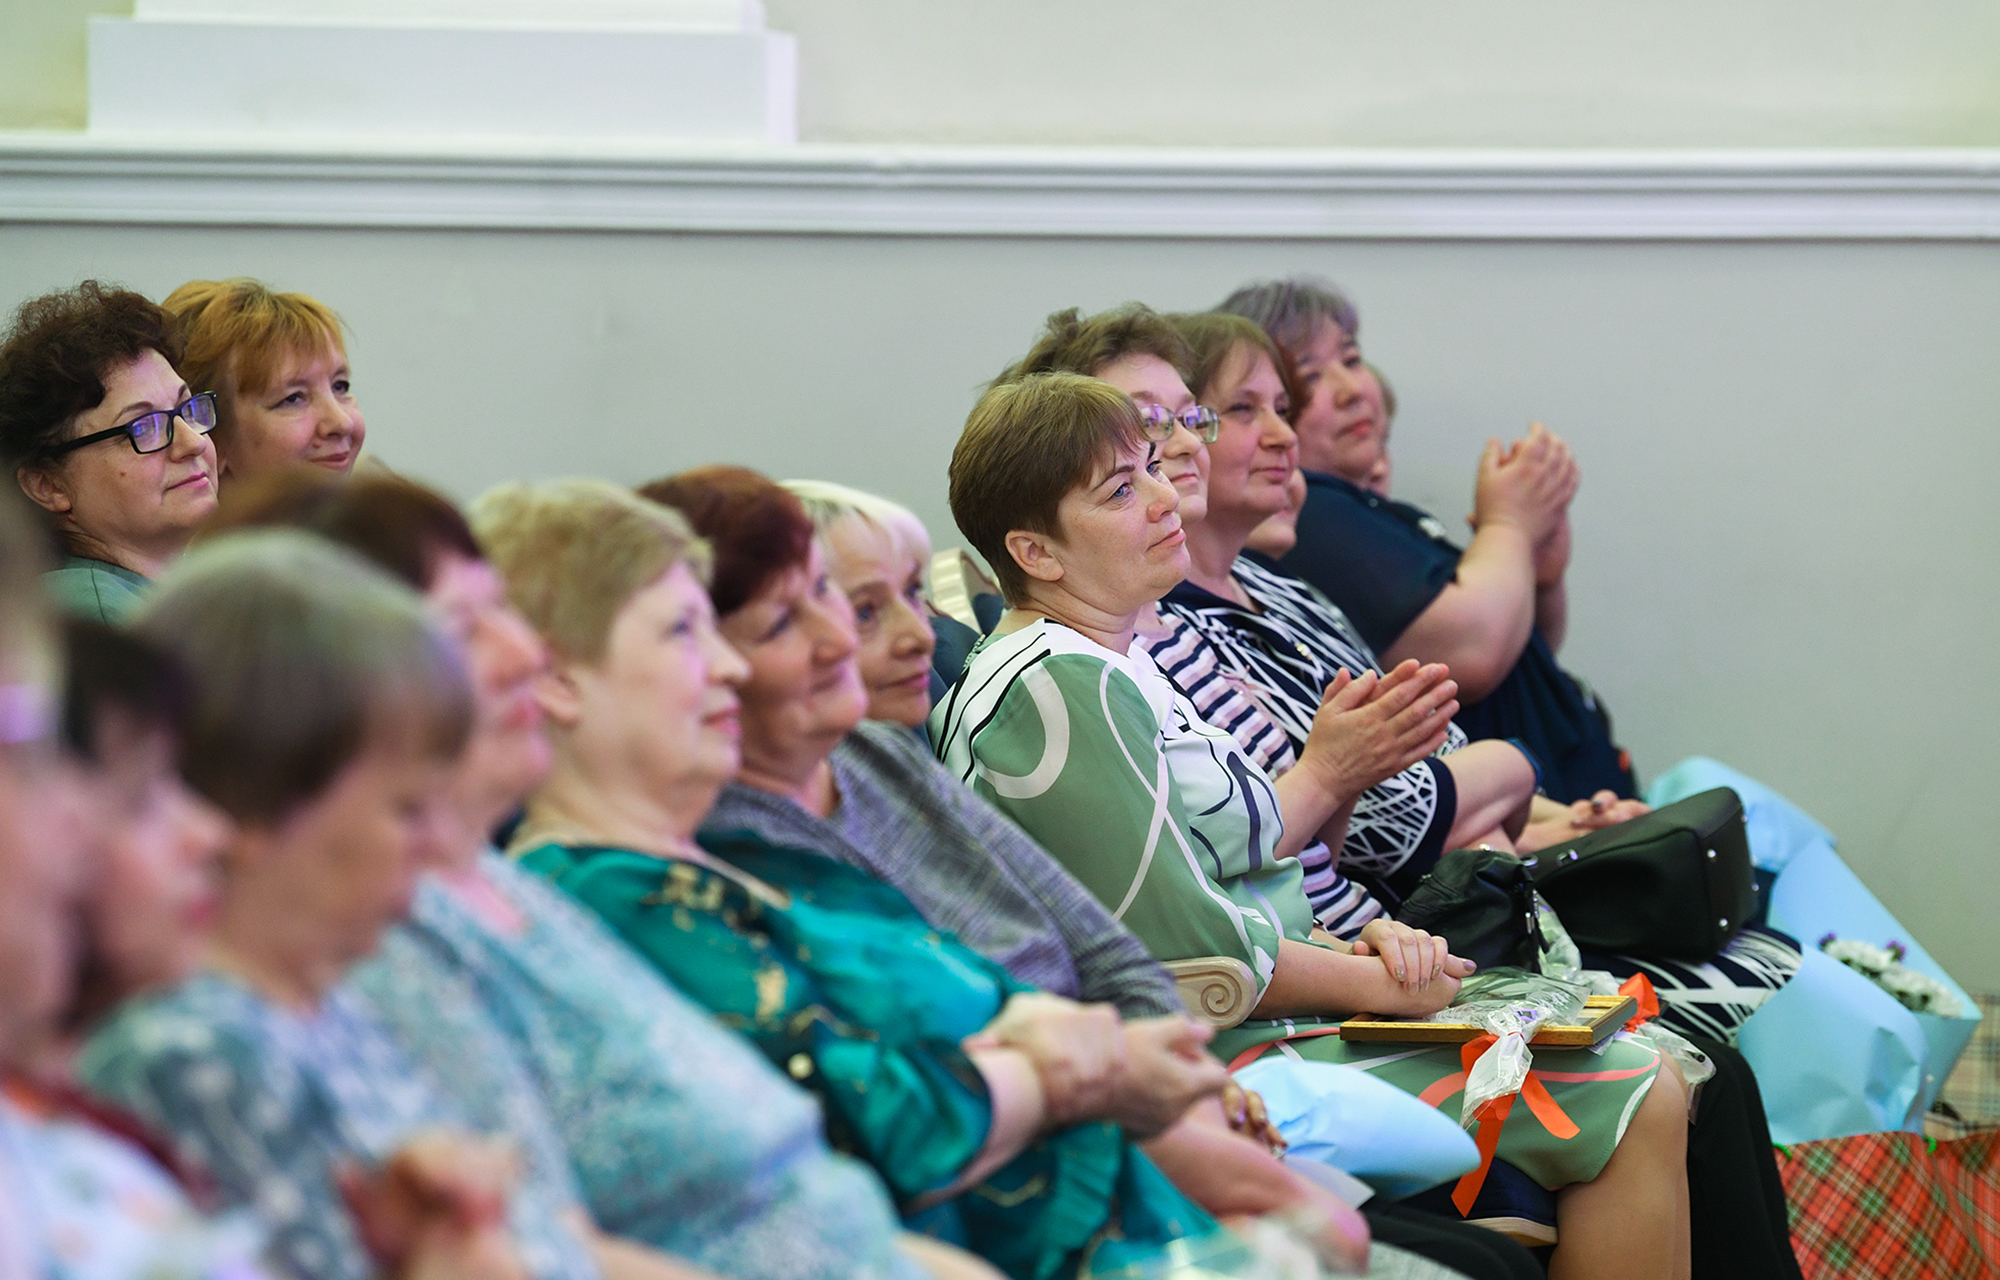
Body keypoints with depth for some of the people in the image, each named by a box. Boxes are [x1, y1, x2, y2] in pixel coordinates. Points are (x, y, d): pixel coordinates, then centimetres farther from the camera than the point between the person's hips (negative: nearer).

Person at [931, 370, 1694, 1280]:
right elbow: (1188, 949, -21)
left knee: (1650, 1090, 8)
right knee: (1639, 1108, -14)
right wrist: (1370, 981, -8)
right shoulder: (1061, 688, -18)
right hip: (1216, 1058, -11)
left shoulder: (1110, 664, 16)